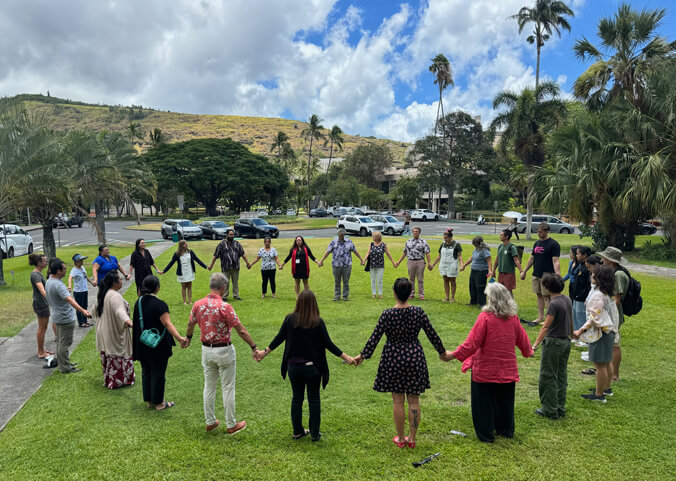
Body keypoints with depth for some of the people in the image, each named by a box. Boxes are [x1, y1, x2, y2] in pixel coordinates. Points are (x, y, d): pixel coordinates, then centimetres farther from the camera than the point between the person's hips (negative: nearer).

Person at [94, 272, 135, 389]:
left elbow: (95, 309, 23)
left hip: (104, 333, 9)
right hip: (114, 333, -9)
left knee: (107, 355, 18)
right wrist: (127, 321, -57)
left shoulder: (102, 294, 6)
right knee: (117, 356, 2)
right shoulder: (115, 296, -24)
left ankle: (108, 379, 29)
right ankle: (119, 380, 9)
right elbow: (119, 311, -41)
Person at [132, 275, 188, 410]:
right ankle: (158, 403, 17)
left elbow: (136, 324, 11)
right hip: (158, 346, -7)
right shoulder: (159, 304, -21)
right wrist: (179, 338, -38)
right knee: (158, 373, 6)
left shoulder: (138, 302, 0)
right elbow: (168, 324, -30)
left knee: (146, 372, 18)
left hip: (142, 346, 7)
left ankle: (149, 400, 29)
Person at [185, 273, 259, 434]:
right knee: (228, 388, 6)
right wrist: (254, 348, -11)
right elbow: (241, 330, -19)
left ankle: (210, 422, 28)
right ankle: (231, 425, 16)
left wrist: (188, 338, 34)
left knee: (209, 387, 17)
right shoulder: (224, 307, -21)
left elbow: (190, 325, 14)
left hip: (206, 350, 6)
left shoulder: (198, 304, -3)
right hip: (224, 351, -5)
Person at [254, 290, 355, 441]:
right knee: (314, 399, 11)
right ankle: (314, 433, 19)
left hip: (294, 366, 3)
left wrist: (265, 352, 16)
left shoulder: (290, 319, -6)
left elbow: (279, 338, 1)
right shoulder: (318, 322, -14)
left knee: (297, 398, 16)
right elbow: (328, 344, -11)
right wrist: (346, 358, -3)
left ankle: (297, 431, 26)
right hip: (312, 367, -3)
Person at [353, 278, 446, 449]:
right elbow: (432, 335, -1)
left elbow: (375, 337, -11)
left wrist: (363, 355, 1)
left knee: (398, 400, 10)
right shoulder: (418, 312, -8)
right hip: (414, 358, 2)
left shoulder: (387, 314, -14)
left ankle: (400, 438, 22)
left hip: (394, 359, -2)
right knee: (414, 400, 12)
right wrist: (442, 352, 14)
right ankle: (412, 438, 21)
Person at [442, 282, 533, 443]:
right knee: (504, 400, 21)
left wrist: (454, 355, -13)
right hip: (507, 369, 5)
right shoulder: (513, 317, -1)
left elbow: (472, 342, -20)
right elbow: (522, 340, 12)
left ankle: (486, 434, 19)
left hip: (485, 369, -5)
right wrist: (528, 352, 33)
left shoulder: (485, 317, -18)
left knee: (484, 402, 10)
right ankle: (505, 430, 35)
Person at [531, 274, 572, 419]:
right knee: (561, 376, 15)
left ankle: (550, 410, 8)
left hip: (553, 342, -8)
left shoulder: (554, 304, -20)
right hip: (566, 342, 8)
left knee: (548, 377, 2)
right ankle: (560, 409, 22)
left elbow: (546, 327, -25)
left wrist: (535, 345, -26)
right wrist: (571, 333, 37)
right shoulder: (568, 299, 4)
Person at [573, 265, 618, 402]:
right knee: (606, 362, 20)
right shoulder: (606, 293, 7)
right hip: (609, 330, 10)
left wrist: (581, 330, -24)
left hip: (600, 332, -10)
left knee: (599, 364, -1)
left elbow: (594, 317, -25)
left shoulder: (598, 295, -23)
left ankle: (599, 394, 7)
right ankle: (606, 388, 33)